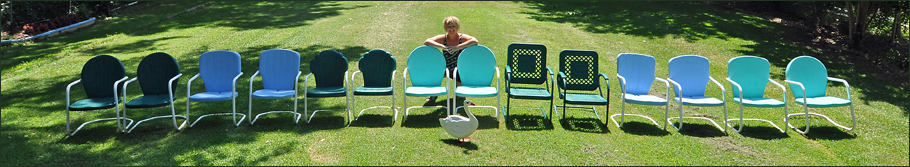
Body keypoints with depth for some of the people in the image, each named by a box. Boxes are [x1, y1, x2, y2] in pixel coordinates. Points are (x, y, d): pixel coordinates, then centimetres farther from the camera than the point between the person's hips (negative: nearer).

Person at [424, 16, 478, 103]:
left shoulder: (462, 38, -12)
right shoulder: (443, 38, -7)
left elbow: (475, 41, -33)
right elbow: (427, 42, -21)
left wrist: (457, 47, -37)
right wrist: (442, 47, -35)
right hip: (446, 69, 2)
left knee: (460, 97, -4)